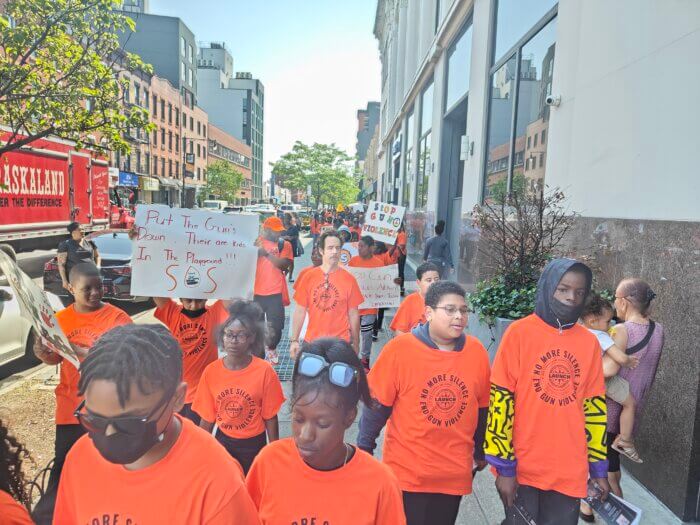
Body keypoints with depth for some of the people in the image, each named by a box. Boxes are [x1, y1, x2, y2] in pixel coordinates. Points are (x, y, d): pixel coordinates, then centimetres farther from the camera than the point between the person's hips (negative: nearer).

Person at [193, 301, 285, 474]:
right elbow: (207, 417, -2)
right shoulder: (211, 371, -11)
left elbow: (270, 417, -10)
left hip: (254, 444, -2)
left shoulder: (264, 371, -18)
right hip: (223, 441, 2)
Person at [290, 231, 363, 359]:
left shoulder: (349, 279, -5)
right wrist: (294, 340, 1)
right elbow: (300, 311, 2)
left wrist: (356, 344, 3)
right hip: (312, 341, 1)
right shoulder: (309, 276, -2)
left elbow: (353, 314, 0)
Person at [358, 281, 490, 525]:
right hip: (407, 472, -3)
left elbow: (482, 408, 8)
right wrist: (364, 450, -2)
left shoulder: (477, 352, -4)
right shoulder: (400, 349, -15)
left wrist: (480, 451, 17)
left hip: (455, 474, 4)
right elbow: (377, 404, -7)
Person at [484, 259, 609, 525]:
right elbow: (500, 399, -11)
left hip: (570, 472, 4)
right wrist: (504, 465, -11)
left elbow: (594, 406, 10)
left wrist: (598, 468, 12)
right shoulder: (519, 332, -10)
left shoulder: (589, 342, 4)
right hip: (521, 468, -3)